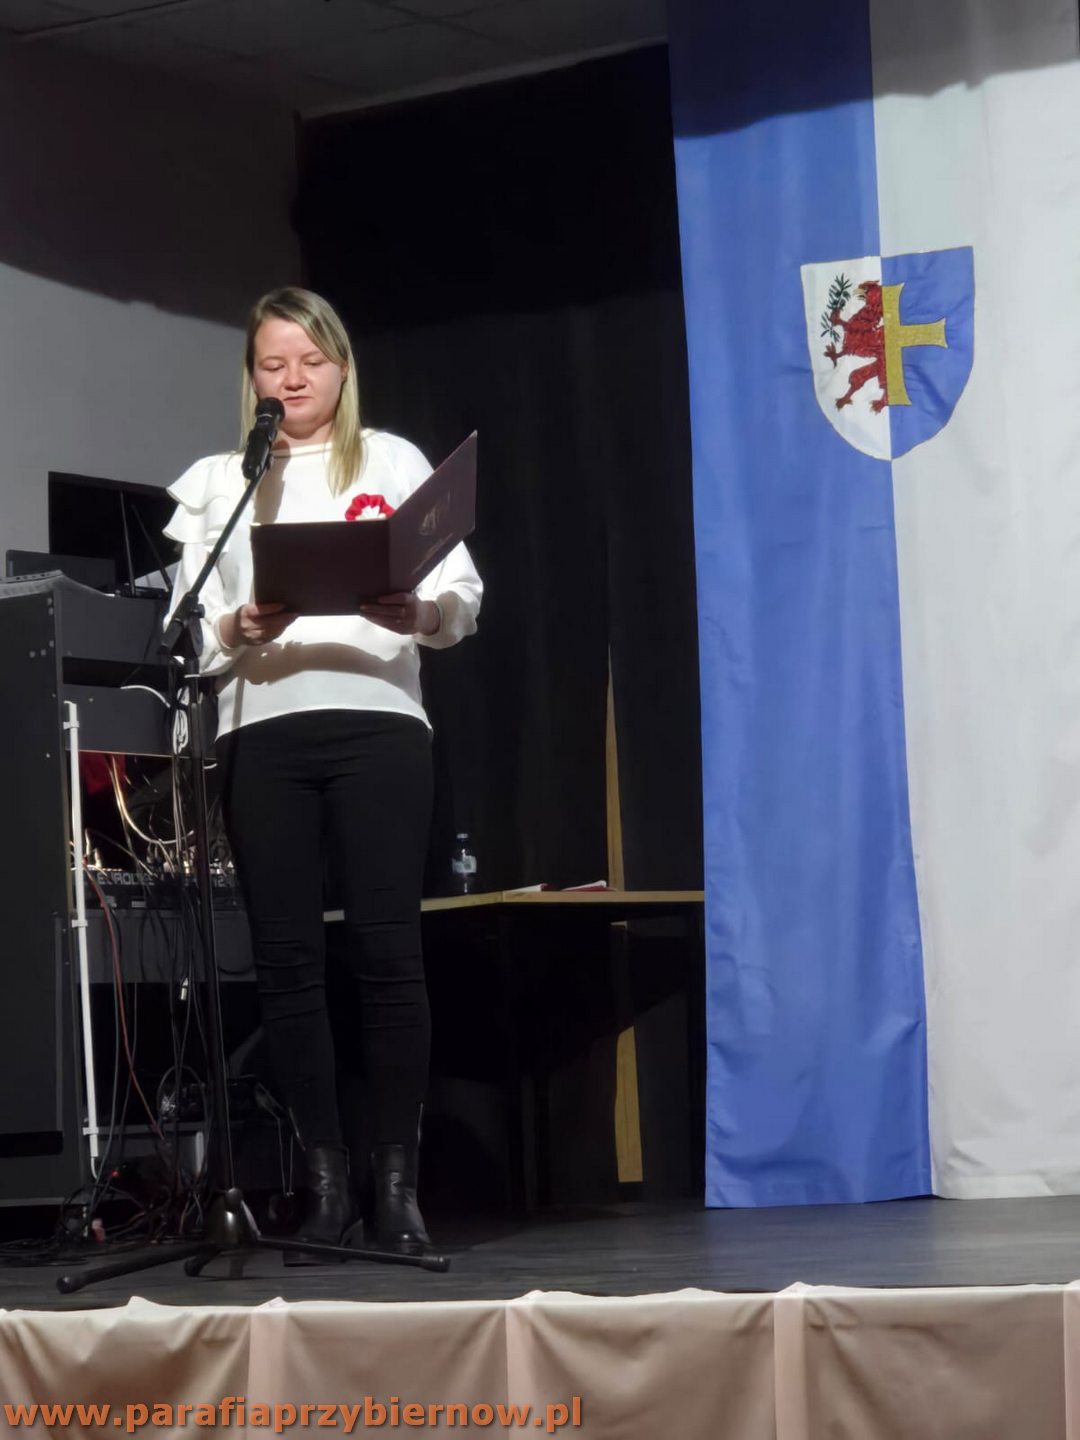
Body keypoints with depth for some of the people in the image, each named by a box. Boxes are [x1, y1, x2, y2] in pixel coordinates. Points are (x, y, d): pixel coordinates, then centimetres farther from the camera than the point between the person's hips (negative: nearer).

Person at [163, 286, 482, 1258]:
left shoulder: (394, 462, 13)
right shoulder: (212, 482, 17)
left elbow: (464, 598, 4)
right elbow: (187, 629, 8)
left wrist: (417, 612, -18)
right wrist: (239, 629, -13)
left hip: (378, 717, -2)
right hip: (261, 732, 2)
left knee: (387, 950, -8)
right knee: (287, 958, -1)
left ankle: (398, 1183, -5)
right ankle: (324, 1182, 4)